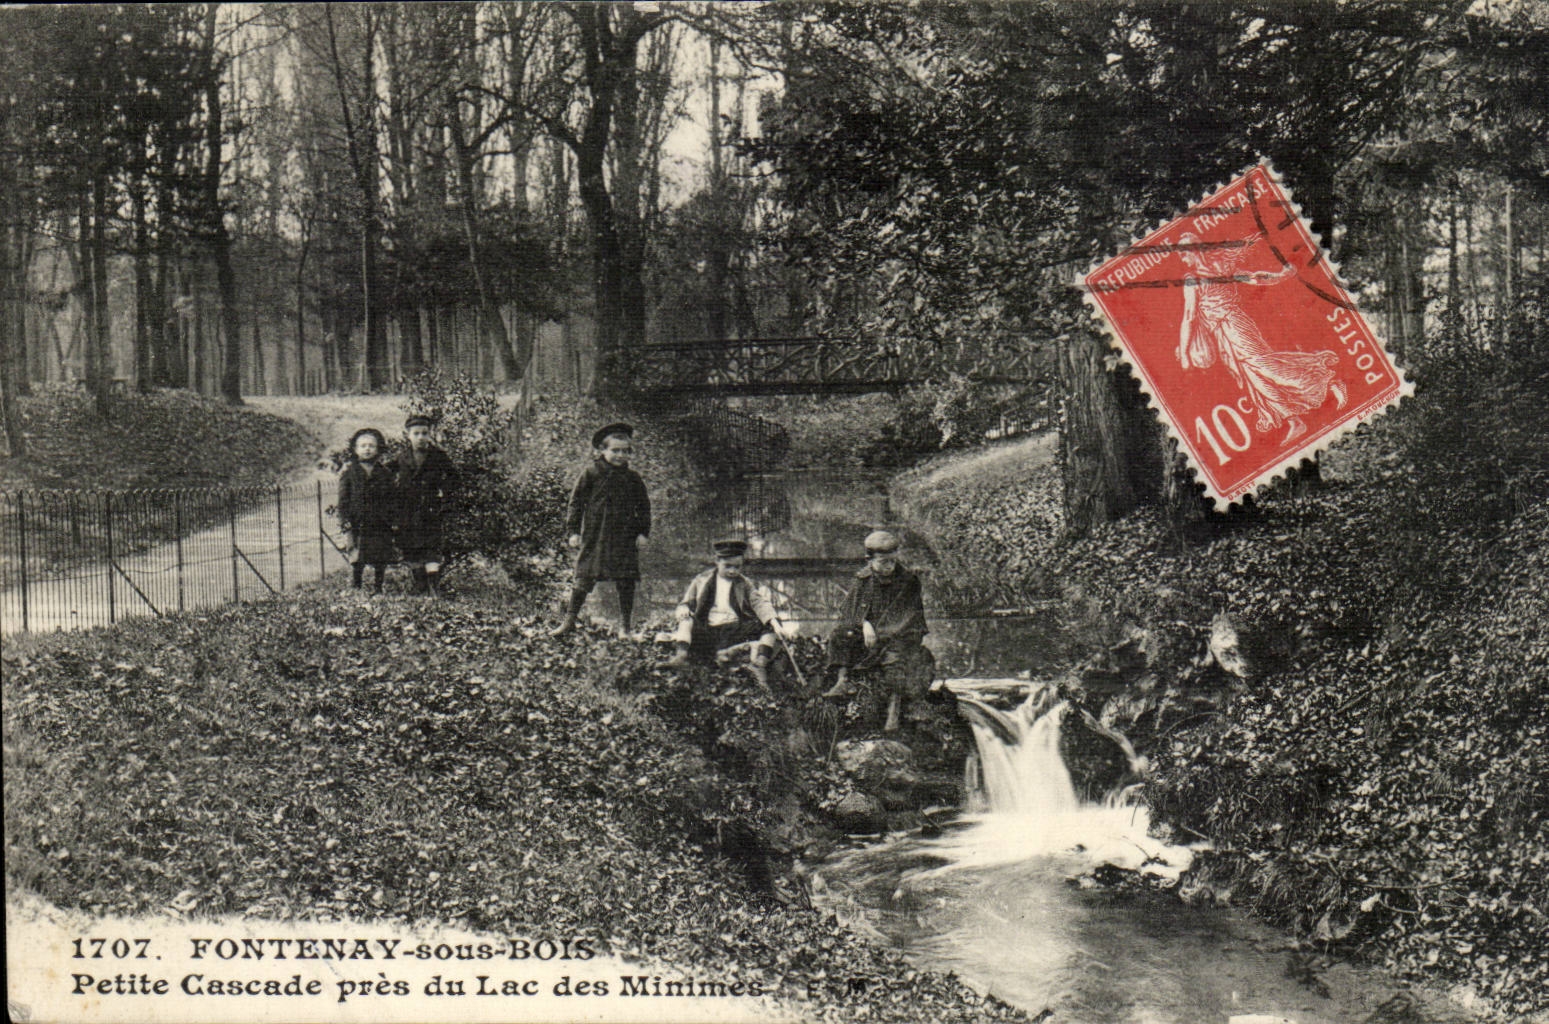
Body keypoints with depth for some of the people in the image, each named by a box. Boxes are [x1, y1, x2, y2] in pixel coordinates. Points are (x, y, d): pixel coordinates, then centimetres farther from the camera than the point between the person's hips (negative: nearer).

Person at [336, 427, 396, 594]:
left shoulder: (386, 473, 11)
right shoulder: (348, 472, 5)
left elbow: (393, 499, 13)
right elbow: (343, 499, 3)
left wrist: (393, 520, 3)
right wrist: (345, 520, -6)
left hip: (381, 525, 2)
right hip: (357, 525, -2)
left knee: (380, 563, 5)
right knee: (357, 561, -6)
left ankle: (377, 590, 18)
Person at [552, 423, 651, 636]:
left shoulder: (633, 479, 8)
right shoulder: (591, 474, 1)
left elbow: (643, 507, 14)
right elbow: (576, 502, 4)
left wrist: (643, 533, 6)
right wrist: (573, 531, -1)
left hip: (624, 537, 2)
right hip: (594, 535, -2)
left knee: (626, 582, 3)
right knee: (584, 577, -4)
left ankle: (626, 627, 12)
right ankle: (569, 620, 6)